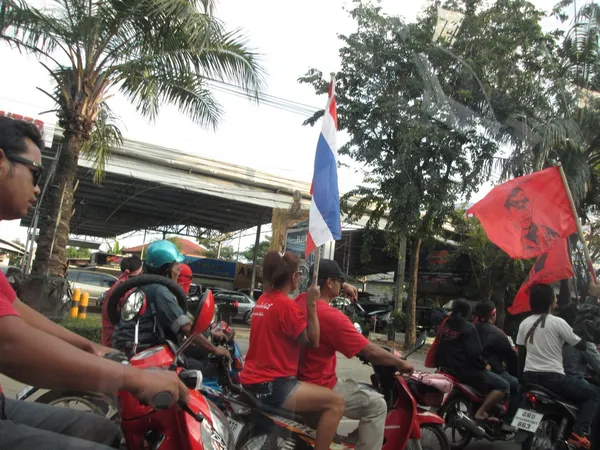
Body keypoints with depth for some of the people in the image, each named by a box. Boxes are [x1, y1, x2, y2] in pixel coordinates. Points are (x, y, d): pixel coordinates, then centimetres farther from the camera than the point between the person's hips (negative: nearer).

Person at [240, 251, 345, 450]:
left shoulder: (263, 300, 9)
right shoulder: (286, 304, -17)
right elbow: (313, 341, -14)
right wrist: (312, 305, -12)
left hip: (252, 380, 10)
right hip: (271, 386, -10)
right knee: (335, 402, -13)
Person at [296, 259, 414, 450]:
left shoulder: (300, 301, -2)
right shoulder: (330, 316, -26)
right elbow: (371, 353, -20)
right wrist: (401, 363, -5)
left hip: (298, 379, 9)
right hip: (319, 388, -9)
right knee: (376, 404, -1)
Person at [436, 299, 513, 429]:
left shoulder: (445, 324, 8)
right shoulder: (468, 327, -14)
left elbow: (440, 347, 17)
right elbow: (475, 352, -19)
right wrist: (483, 365, -2)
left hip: (447, 368, 9)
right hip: (466, 370, -9)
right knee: (503, 385, -7)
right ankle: (480, 413, -14)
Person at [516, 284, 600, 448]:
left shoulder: (524, 323, 5)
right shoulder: (557, 322, -11)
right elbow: (581, 345, -3)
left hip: (530, 377, 6)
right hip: (553, 378, -6)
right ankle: (578, 432, -6)